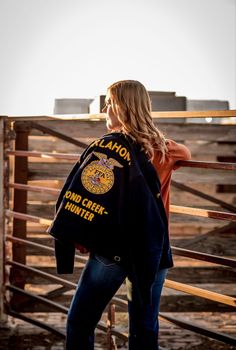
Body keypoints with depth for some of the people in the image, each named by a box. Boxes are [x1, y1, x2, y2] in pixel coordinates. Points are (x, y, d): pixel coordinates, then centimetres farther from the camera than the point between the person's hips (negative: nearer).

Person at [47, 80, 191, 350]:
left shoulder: (108, 147, -11)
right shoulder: (162, 148, 4)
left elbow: (83, 195, -18)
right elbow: (185, 153, 27)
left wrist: (77, 236, -7)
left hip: (113, 249, -5)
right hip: (153, 251, 5)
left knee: (80, 324, 9)